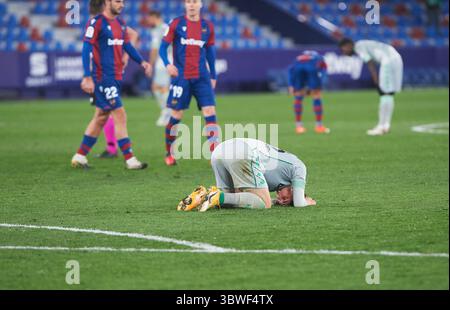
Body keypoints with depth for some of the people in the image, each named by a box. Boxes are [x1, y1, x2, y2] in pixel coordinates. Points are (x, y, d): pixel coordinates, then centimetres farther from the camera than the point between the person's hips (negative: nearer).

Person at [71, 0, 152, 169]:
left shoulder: (120, 24, 13)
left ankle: (79, 156, 21)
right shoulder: (97, 22, -11)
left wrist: (141, 62, 4)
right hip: (103, 78, -9)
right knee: (120, 116, -9)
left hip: (116, 77, 9)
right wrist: (87, 77, -19)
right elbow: (87, 49, -14)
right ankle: (130, 159, -5)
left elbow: (127, 46, 19)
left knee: (101, 118, 13)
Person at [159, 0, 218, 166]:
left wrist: (213, 76, 17)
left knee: (210, 113, -9)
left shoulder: (207, 27, 7)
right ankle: (169, 153, 20)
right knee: (176, 116, 1)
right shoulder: (176, 24, -1)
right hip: (181, 77, -2)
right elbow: (163, 47, -1)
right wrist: (167, 64, -19)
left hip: (202, 78, 2)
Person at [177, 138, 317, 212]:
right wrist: (308, 202, 32)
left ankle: (203, 196, -4)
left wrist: (275, 201, 28)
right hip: (244, 154, -8)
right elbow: (298, 203, 11)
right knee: (265, 204, -4)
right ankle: (219, 197, -18)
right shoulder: (299, 166, 19)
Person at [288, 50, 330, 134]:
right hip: (312, 66, -2)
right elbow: (323, 71, 14)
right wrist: (317, 87, 7)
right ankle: (319, 126, 12)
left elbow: (291, 69, 23)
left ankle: (298, 125, 18)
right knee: (316, 96, 10)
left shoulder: (300, 57, 42)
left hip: (298, 65, 2)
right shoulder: (320, 59, 36)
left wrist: (291, 86, 15)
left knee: (298, 96, 18)